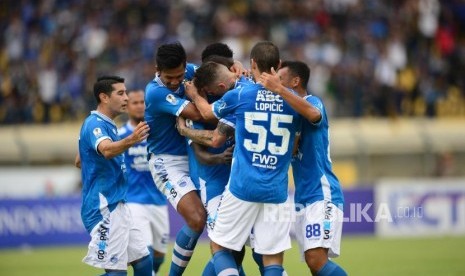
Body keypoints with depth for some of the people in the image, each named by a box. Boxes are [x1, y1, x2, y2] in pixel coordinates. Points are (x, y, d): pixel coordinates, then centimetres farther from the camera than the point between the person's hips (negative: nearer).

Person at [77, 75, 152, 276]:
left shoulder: (106, 125, 16)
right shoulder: (94, 124, -15)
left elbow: (80, 161, 29)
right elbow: (107, 150, -39)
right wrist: (130, 141, -57)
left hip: (116, 206, 10)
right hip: (104, 208, -10)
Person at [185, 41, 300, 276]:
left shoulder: (239, 95, -5)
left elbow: (207, 112, 16)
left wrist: (194, 95, 39)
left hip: (243, 186, -2)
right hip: (276, 191, 2)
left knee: (219, 246, 12)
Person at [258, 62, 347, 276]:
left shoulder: (314, 102, -8)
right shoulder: (290, 109, 18)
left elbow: (314, 114, -32)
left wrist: (279, 89, -36)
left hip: (322, 193, -9)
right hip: (302, 197, 9)